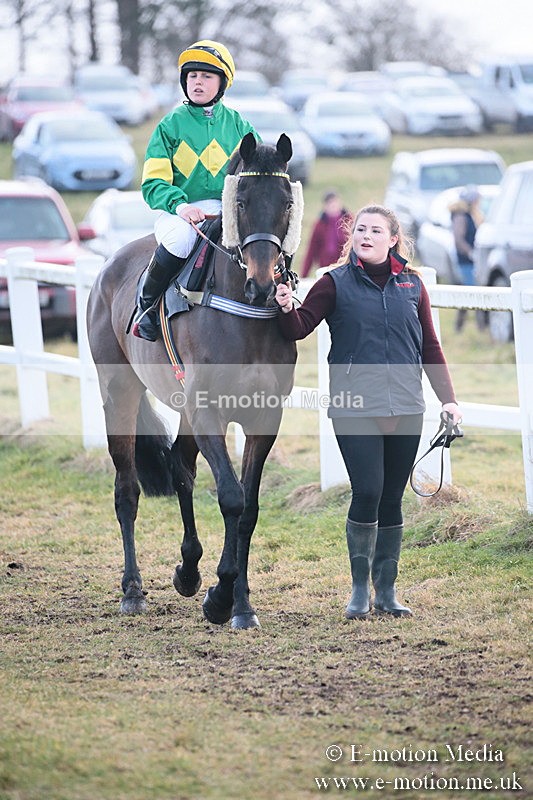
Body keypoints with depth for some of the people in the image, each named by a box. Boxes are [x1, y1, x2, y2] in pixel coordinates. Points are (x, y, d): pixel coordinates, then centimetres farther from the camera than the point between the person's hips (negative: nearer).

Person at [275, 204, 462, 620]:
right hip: (355, 409, -3)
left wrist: (448, 398, 9)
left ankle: (386, 591, 16)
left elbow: (430, 347, 14)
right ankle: (360, 589, 4)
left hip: (405, 408, 3)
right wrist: (288, 309, -29)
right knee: (367, 493, -11)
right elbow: (300, 328, -8)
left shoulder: (412, 285, 10)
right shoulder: (337, 283, 1)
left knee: (392, 499, 7)